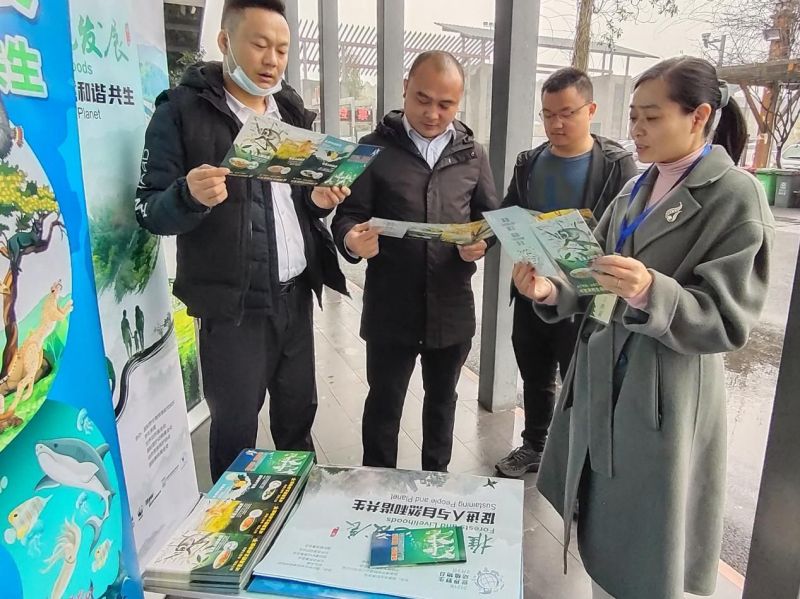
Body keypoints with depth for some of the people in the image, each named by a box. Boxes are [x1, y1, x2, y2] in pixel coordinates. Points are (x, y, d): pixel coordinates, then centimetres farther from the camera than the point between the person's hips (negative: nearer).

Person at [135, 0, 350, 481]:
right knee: (236, 427, 7)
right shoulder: (182, 110, -6)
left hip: (296, 295, 5)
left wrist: (320, 200, -4)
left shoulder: (293, 112, 12)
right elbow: (151, 212, -8)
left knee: (299, 414, 17)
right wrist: (190, 195, -29)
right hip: (234, 305, -5)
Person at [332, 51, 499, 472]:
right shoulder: (375, 147, -3)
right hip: (390, 308, -3)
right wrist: (352, 241, -30)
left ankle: (436, 477, 42)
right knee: (384, 403, 12)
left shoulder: (472, 154, 5)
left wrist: (483, 242, -13)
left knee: (441, 398, 20)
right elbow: (347, 215, -6)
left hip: (452, 306, 3)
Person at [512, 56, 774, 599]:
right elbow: (601, 286, 8)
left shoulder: (735, 197, -11)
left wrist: (651, 292, -33)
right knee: (604, 537, 19)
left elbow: (727, 320, -16)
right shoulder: (637, 190, 10)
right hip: (602, 379, 6)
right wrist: (552, 291, -11)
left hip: (666, 396, -6)